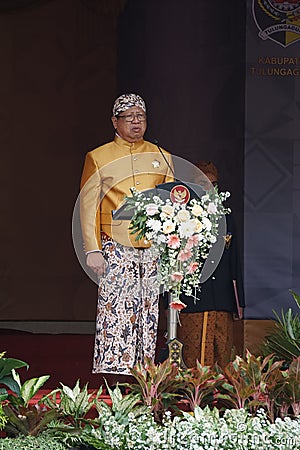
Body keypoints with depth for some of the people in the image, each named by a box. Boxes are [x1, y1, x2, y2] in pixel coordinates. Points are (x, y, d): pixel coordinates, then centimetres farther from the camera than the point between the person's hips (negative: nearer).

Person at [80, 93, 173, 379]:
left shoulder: (161, 157, 16)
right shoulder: (98, 158, 7)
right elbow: (88, 207, 3)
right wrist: (93, 249, -7)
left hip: (153, 248, 3)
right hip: (116, 248, -3)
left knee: (148, 312, 2)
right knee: (115, 311, -12)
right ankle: (111, 371, -11)